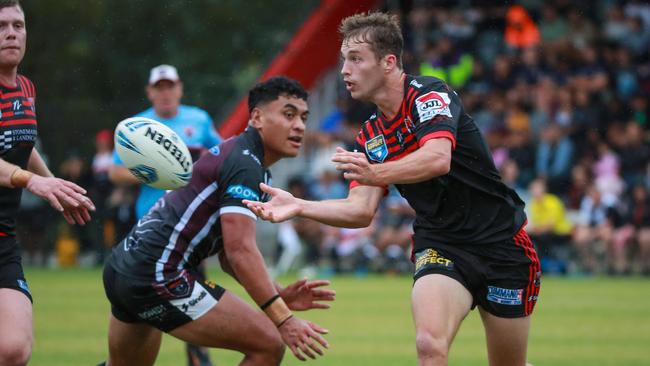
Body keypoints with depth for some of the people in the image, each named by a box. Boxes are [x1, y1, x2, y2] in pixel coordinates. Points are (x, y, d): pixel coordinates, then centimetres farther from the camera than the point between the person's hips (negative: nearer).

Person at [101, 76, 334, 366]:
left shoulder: (235, 155, 18)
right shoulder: (245, 165, -13)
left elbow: (229, 255, 17)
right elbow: (240, 251, -24)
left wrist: (279, 295, 4)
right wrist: (283, 319, -26)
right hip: (159, 276, -11)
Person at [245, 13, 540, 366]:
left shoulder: (429, 94, -14)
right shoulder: (370, 137, 7)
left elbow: (438, 158, -33)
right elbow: (361, 210, -1)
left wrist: (376, 173, -48)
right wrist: (299, 207, -16)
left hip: (501, 244, -4)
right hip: (440, 248, 4)